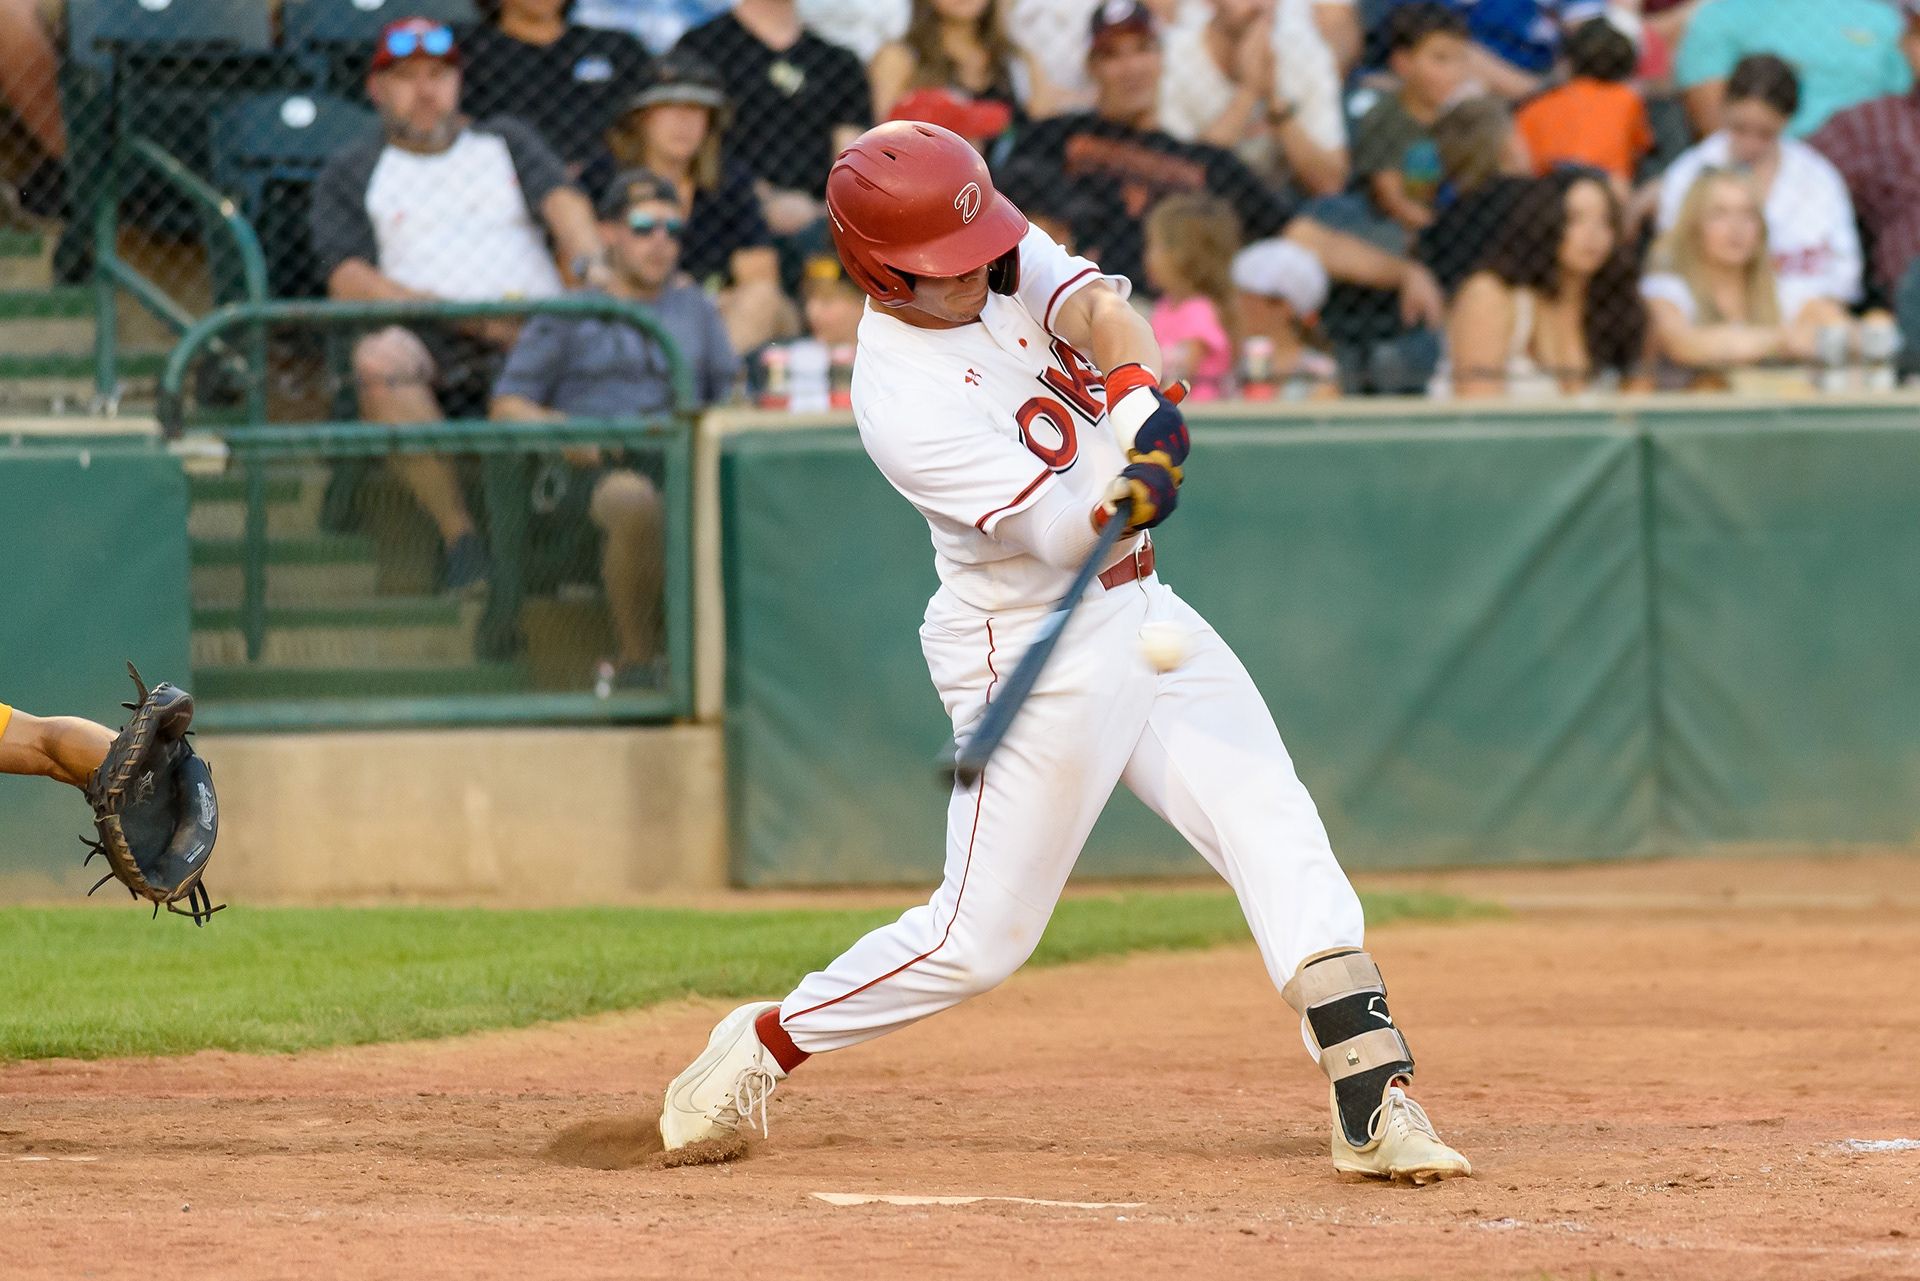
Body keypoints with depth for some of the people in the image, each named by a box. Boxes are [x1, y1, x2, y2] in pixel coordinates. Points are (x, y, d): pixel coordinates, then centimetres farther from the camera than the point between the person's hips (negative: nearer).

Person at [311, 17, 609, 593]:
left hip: (536, 331, 1)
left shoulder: (507, 142, 26)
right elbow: (348, 282, 3)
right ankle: (458, 531, -34)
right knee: (378, 357, -37)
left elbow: (562, 201, 6)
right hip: (430, 342, -1)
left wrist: (591, 264, -20)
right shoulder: (350, 174, 19)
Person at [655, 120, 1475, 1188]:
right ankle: (766, 1045, 19)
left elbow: (1099, 309, -18)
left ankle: (1376, 1098, -10)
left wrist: (1138, 401, -38)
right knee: (982, 937, -2)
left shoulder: (1005, 256, -1)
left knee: (1276, 831, -6)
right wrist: (1122, 502, -49)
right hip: (1036, 653, -7)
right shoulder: (901, 399, -22)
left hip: (1140, 612, 7)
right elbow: (1055, 533, -28)